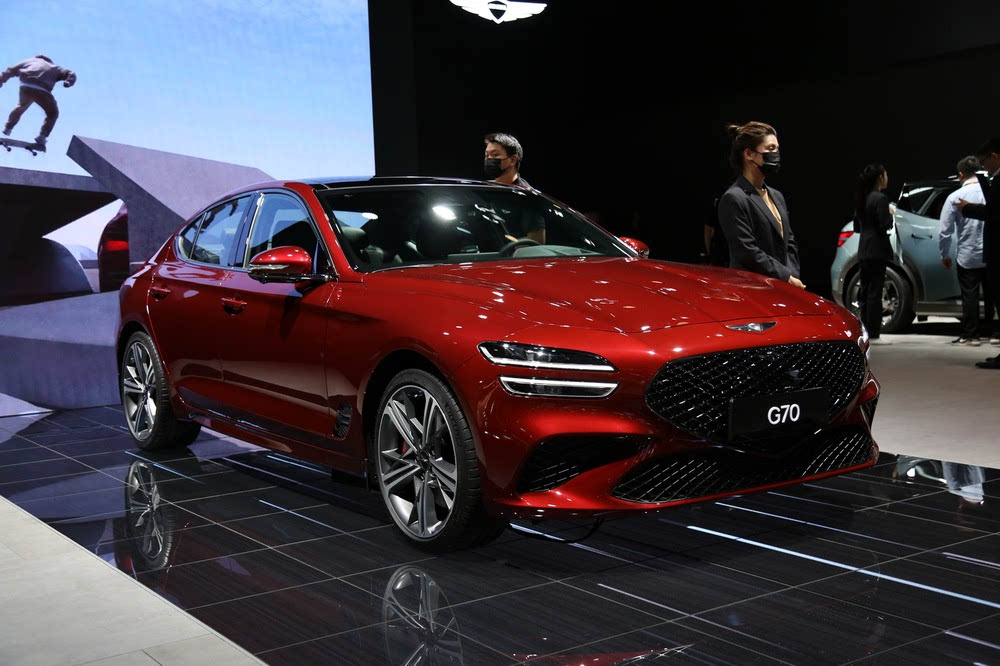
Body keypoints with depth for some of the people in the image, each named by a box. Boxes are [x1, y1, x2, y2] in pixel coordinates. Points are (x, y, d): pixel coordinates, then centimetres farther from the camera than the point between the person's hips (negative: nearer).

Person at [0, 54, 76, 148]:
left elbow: (11, 70, 31)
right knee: (52, 113, 19)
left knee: (21, 107, 33)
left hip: (25, 88, 3)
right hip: (42, 91, -3)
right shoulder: (55, 68, 31)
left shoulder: (30, 61, 32)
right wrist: (68, 82, 1)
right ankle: (42, 137, 6)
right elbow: (71, 74, 18)